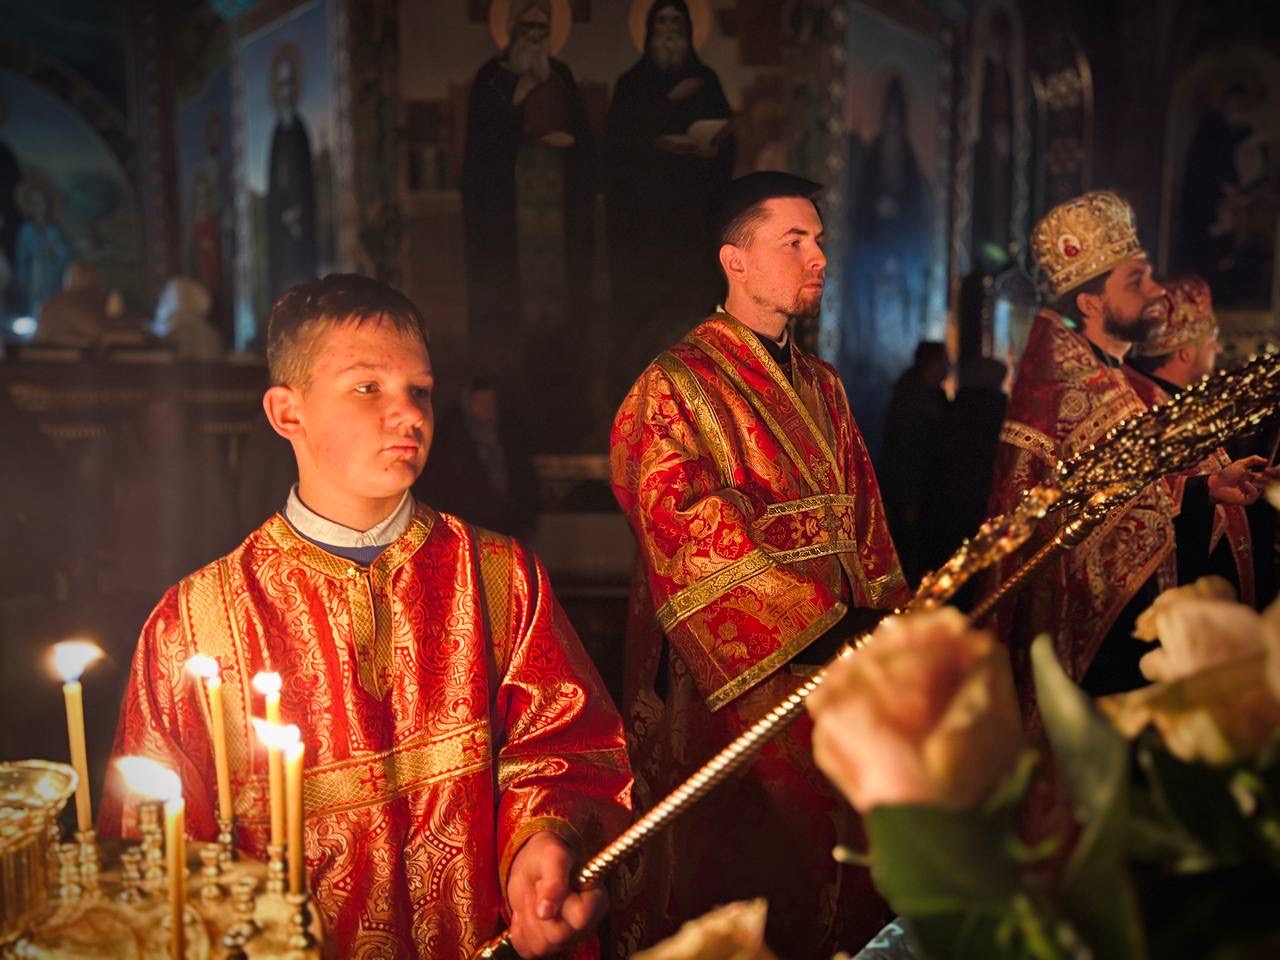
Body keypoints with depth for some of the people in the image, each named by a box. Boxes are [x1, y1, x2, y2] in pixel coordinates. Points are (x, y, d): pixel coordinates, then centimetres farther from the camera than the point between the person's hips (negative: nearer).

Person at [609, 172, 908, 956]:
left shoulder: (822, 388, 13)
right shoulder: (675, 389, -11)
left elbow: (864, 520, 11)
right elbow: (697, 543, -20)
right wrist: (823, 627, -23)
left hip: (838, 675, 7)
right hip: (734, 683, -6)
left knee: (832, 875, 15)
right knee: (741, 880, 5)